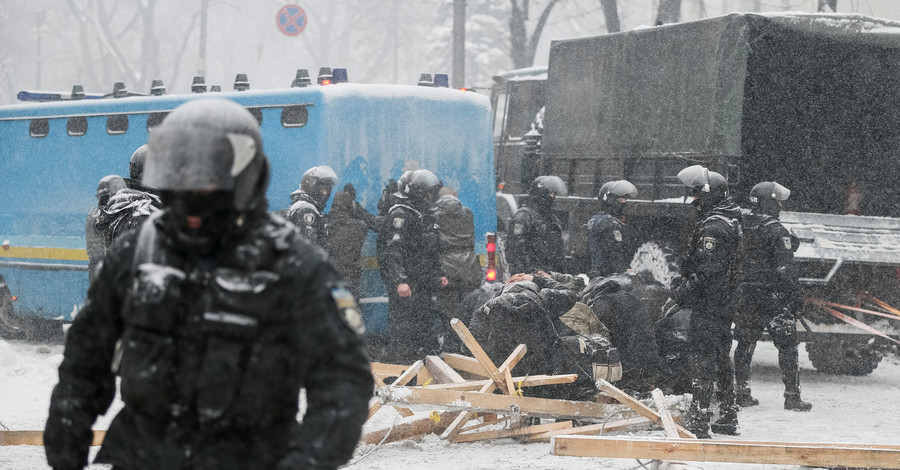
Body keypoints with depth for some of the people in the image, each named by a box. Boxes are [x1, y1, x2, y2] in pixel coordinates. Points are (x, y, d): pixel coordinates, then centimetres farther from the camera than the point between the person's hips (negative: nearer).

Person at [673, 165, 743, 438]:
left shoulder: (713, 226, -17)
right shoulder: (732, 221, 16)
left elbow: (705, 269, -23)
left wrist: (684, 290, -14)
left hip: (707, 303, -10)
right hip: (726, 302, 10)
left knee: (703, 357, -11)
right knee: (722, 358, 17)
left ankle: (699, 420, -14)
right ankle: (727, 418, 24)